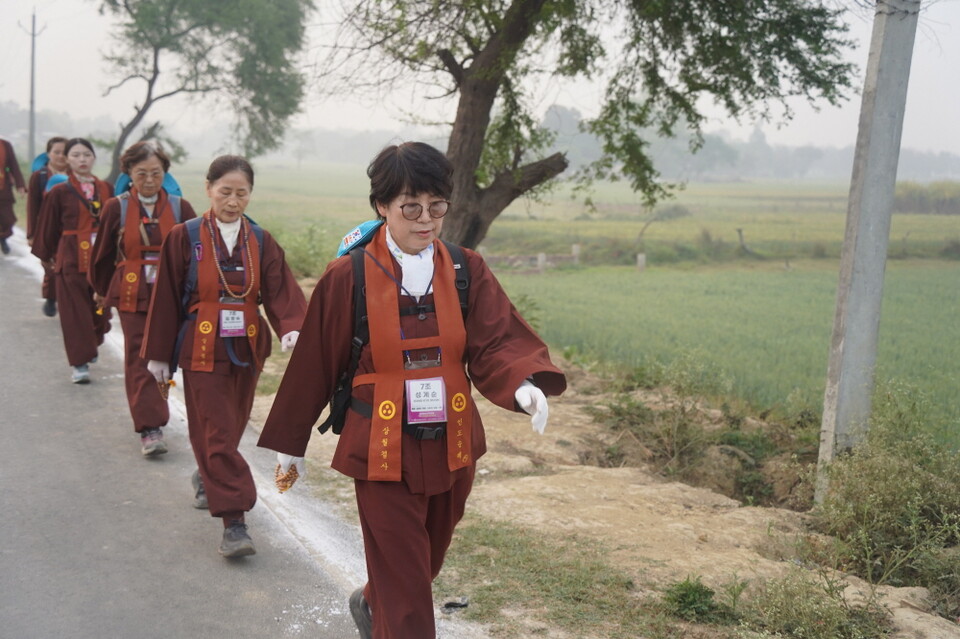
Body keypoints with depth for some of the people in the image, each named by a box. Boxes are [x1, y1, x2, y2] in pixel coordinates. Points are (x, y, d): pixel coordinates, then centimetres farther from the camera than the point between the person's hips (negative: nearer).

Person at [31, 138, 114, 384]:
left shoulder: (106, 189, 5)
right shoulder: (59, 193, -4)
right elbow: (49, 229, 3)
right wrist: (48, 256, 8)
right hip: (71, 260, -3)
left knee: (100, 308, 10)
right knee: (75, 312, -3)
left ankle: (90, 347, 35)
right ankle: (80, 363, 1)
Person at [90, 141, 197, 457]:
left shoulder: (180, 208, 0)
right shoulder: (117, 208, -2)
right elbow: (103, 254, 9)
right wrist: (104, 290, 16)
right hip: (132, 296, -1)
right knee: (140, 360, -4)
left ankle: (153, 416, 28)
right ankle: (150, 429, -4)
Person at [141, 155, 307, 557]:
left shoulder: (260, 242, 3)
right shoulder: (184, 238, -5)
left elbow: (280, 290, -8)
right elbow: (166, 298, -2)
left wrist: (292, 327, -28)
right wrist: (158, 354, 0)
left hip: (246, 351, 4)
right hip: (201, 352, -4)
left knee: (232, 427, 17)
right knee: (217, 432, -6)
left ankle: (207, 477, 47)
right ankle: (233, 523, -5)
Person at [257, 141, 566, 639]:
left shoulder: (466, 271, -2)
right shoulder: (348, 278, -9)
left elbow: (497, 342, -11)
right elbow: (314, 364, -2)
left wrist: (524, 385, -33)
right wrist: (290, 443, 5)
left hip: (452, 450, 4)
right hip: (383, 454, -4)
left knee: (423, 565, 25)